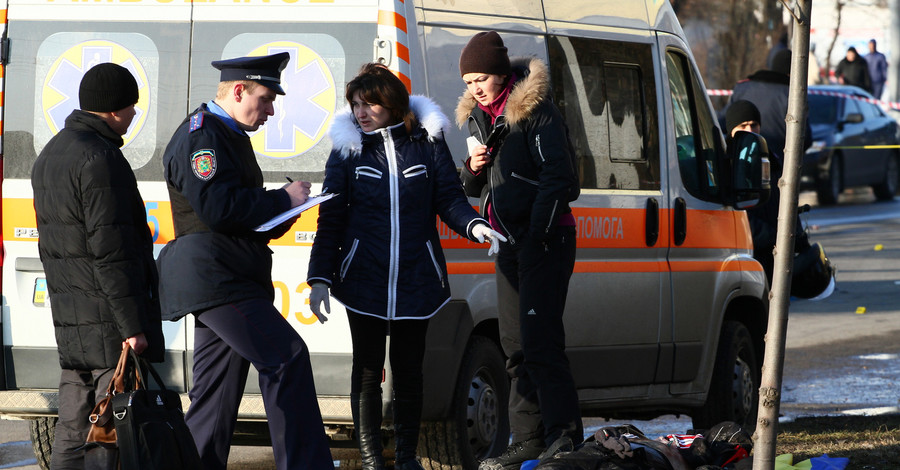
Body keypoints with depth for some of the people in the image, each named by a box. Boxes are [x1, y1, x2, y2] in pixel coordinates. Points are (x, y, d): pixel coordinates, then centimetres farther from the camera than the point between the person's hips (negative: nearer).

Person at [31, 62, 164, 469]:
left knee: (73, 434, 12)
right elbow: (110, 250, -20)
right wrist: (132, 325, -19)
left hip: (70, 320, 10)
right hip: (110, 323, -10)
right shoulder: (100, 160, -16)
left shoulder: (51, 154, 16)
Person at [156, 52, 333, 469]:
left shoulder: (229, 134, 23)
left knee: (216, 393, 9)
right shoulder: (200, 137, -11)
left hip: (224, 278, 11)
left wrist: (275, 219, 11)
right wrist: (283, 198, -13)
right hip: (214, 278, -11)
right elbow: (218, 208, -22)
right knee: (286, 357, -17)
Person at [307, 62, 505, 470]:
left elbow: (450, 199, 4)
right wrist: (320, 278, -2)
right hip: (364, 281, 0)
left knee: (409, 370, 7)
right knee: (367, 370, 3)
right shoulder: (348, 149, 2)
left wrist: (473, 225, -18)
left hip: (416, 280, 0)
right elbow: (330, 219, 3)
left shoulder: (427, 142, 2)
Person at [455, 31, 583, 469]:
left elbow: (558, 178, -15)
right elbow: (474, 189, 20)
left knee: (539, 341, -15)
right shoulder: (478, 118, 13)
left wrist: (537, 234, -18)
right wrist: (472, 169, -3)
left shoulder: (535, 112, -12)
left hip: (545, 239, -9)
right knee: (516, 346, 9)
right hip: (509, 243, 9)